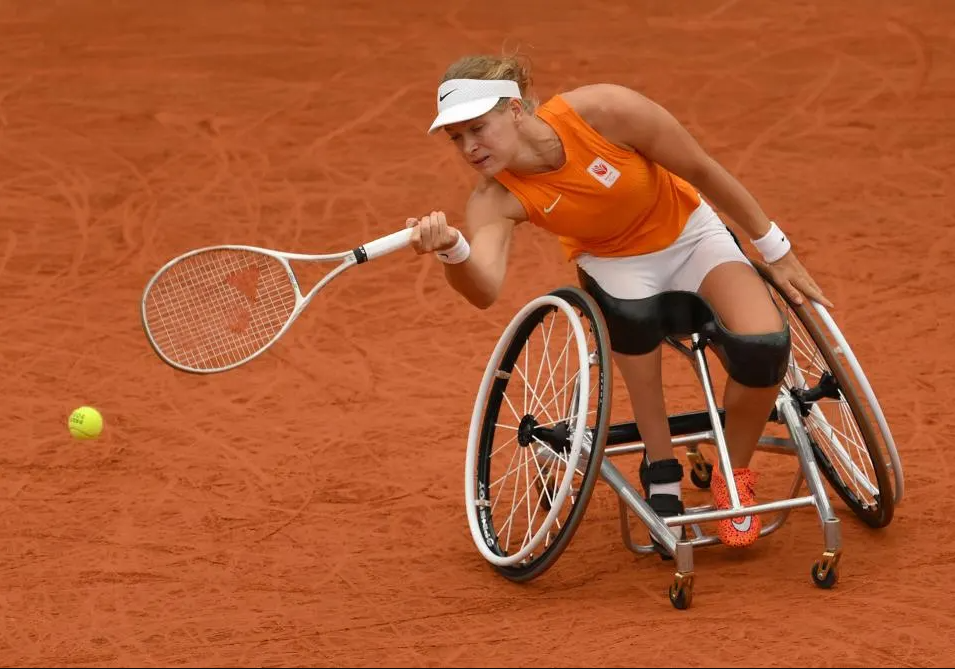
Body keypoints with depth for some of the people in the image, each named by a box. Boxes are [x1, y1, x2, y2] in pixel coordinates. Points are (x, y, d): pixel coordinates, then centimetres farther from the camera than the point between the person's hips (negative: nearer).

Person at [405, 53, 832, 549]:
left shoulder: (603, 111, -32)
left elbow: (703, 172, -18)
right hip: (614, 263, 1)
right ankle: (661, 472, -12)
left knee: (764, 345, -28)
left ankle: (734, 477, 1)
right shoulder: (495, 199, -26)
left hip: (690, 235, 0)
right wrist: (452, 250, -68)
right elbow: (484, 290, -45)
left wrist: (776, 252, -9)